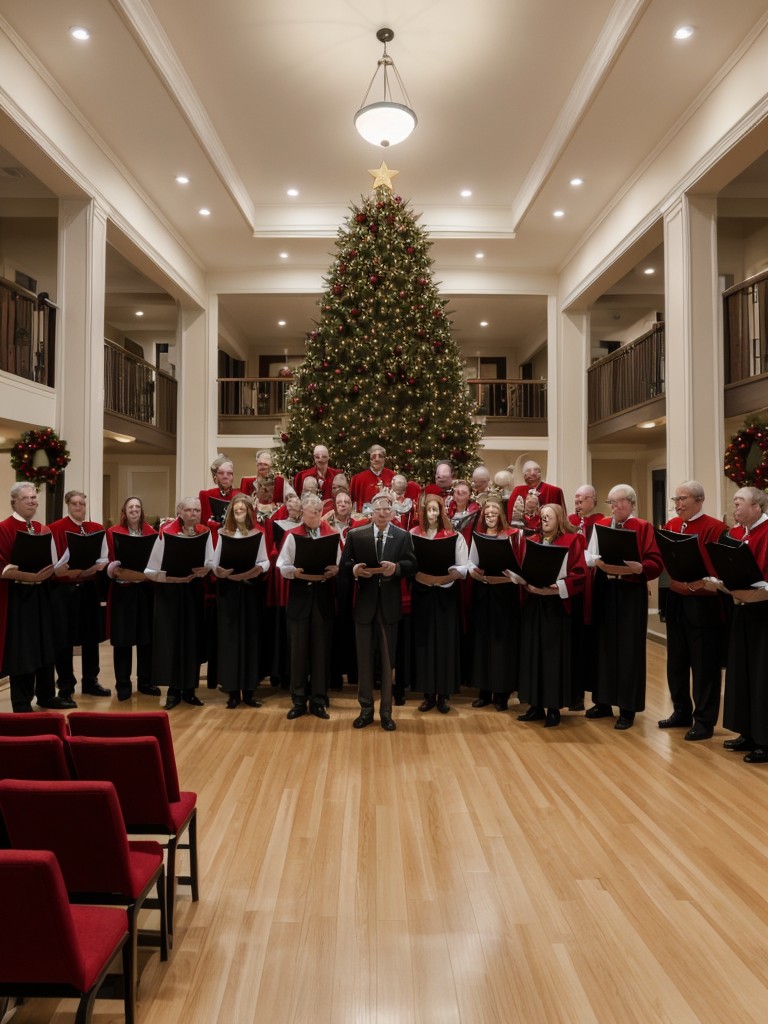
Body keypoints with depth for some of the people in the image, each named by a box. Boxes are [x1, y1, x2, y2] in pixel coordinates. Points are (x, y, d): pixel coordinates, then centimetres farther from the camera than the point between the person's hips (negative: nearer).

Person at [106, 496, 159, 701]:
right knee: (122, 638, 0)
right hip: (122, 590, -2)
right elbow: (109, 561, -3)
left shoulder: (151, 532, 6)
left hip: (145, 589, 2)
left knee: (147, 636, 6)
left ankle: (145, 681, 19)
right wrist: (115, 570, -22)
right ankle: (123, 684, 11)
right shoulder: (113, 532, 0)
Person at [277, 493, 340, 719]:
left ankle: (318, 700, 16)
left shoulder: (332, 534, 3)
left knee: (321, 647, 5)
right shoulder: (292, 535, 3)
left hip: (323, 594, 0)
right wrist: (295, 572, -20)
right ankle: (299, 700, 16)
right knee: (298, 647, 4)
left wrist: (335, 570, -19)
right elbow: (282, 566, -1)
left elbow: (341, 564, 1)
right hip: (299, 594, 0)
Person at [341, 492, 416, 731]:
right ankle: (366, 709, 22)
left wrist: (396, 567, -27)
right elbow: (344, 565, 0)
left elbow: (411, 565, -8)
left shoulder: (403, 536, 3)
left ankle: (386, 712, 19)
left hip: (389, 604, 0)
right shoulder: (355, 535, 3)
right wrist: (355, 569, -22)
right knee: (364, 659, 8)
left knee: (388, 660, 8)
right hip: (364, 603, 0)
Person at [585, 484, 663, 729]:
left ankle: (627, 708, 9)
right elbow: (590, 555, 3)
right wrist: (599, 561, -18)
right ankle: (604, 701, 21)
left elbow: (656, 563, -10)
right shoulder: (600, 524, 9)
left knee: (628, 649, 0)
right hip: (604, 590, 4)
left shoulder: (643, 527, -3)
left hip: (631, 593, -4)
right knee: (604, 644, 9)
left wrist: (638, 568, -28)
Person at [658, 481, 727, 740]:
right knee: (676, 659, 15)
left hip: (703, 603, -7)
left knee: (704, 663, 2)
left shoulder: (715, 528, -12)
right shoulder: (671, 525, 8)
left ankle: (704, 721, 14)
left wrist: (702, 582, -30)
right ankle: (682, 712, 30)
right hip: (676, 600, 7)